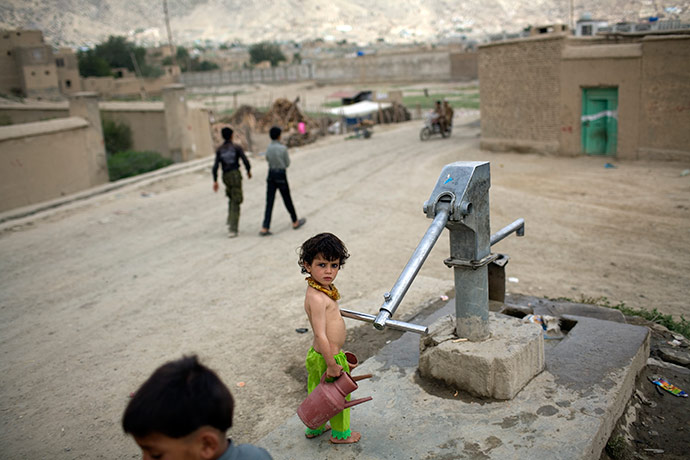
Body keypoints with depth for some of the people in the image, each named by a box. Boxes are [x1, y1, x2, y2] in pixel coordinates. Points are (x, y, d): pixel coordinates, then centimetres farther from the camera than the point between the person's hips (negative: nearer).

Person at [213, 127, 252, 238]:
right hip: (235, 175, -4)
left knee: (231, 199, 26)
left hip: (225, 176, 4)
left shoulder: (219, 150, 4)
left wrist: (215, 181, 2)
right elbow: (245, 161, -9)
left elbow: (215, 166, -2)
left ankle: (230, 222, 14)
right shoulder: (237, 147, -5)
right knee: (235, 203, -2)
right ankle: (233, 229, -8)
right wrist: (249, 171, 10)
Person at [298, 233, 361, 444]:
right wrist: (332, 365, -25)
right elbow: (320, 335, -31)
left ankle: (314, 427, 45)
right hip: (328, 357, -9)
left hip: (318, 354, 9)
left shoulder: (321, 289, 1)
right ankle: (340, 433, 35)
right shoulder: (317, 298, -30)